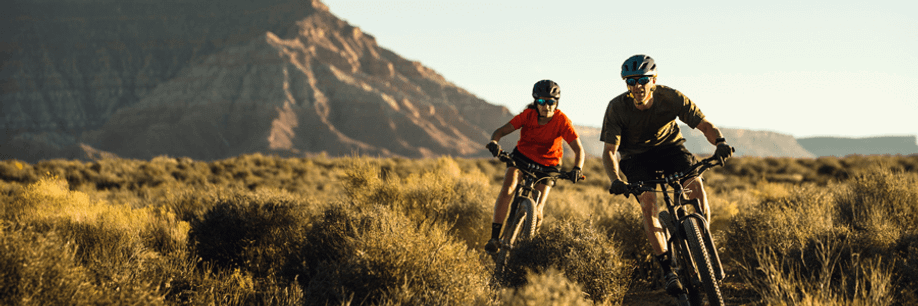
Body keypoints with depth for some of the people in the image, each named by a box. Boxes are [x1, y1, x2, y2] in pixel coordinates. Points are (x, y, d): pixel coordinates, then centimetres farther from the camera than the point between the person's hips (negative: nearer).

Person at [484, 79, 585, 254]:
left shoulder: (561, 120, -25)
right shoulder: (528, 115, -20)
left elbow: (578, 149, -27)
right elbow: (502, 130, -23)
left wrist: (577, 168, -46)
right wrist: (494, 142, -45)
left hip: (547, 164, -1)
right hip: (522, 156, 1)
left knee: (536, 211, -11)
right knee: (506, 191, -24)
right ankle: (495, 237, -17)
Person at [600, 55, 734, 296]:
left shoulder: (671, 98, -23)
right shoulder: (617, 108, -24)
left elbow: (704, 124, -21)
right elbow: (609, 150, -23)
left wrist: (720, 142, -43)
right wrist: (615, 180, -42)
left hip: (669, 147, 1)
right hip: (636, 156, -1)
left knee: (696, 186, -23)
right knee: (648, 203, -23)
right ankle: (667, 268, -15)